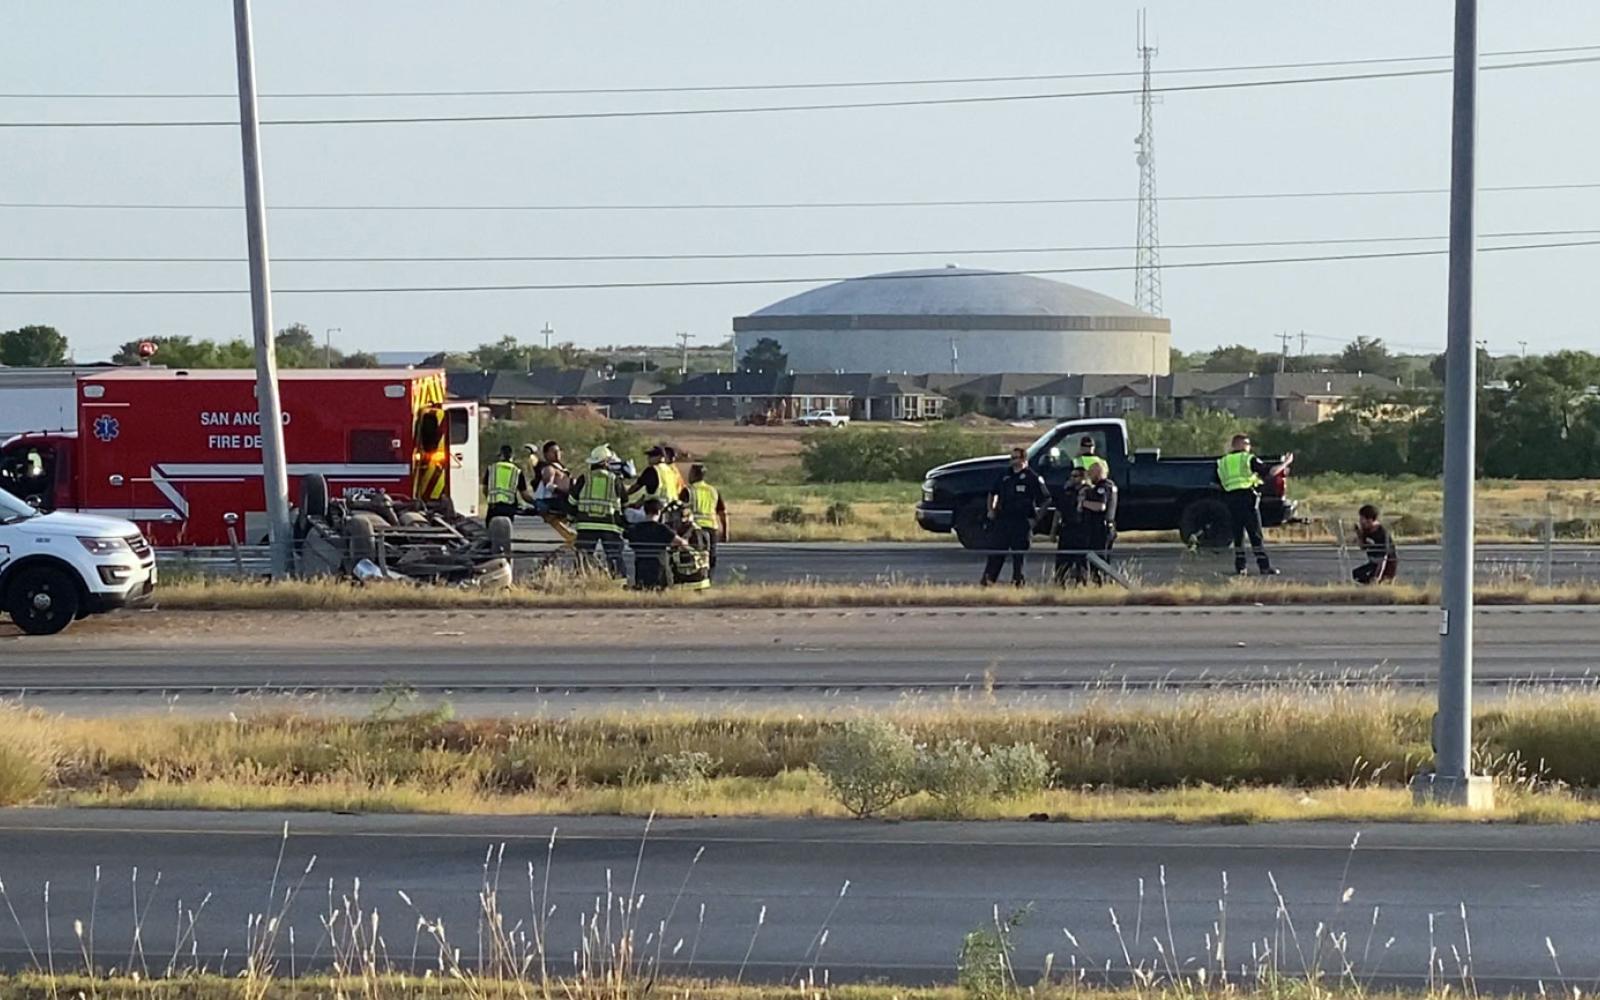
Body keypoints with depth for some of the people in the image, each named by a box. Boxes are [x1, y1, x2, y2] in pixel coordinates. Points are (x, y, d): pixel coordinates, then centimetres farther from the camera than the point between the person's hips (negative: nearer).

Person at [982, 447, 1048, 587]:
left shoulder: (1032, 477, -4)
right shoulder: (1005, 476, 13)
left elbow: (1046, 499, -3)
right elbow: (993, 493, 29)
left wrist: (1036, 516, -8)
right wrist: (991, 509, 17)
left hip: (1022, 522, -5)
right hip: (1003, 520, 5)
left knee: (1019, 553, -1)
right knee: (996, 551, 1)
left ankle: (1017, 581, 7)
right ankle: (987, 581, 1)